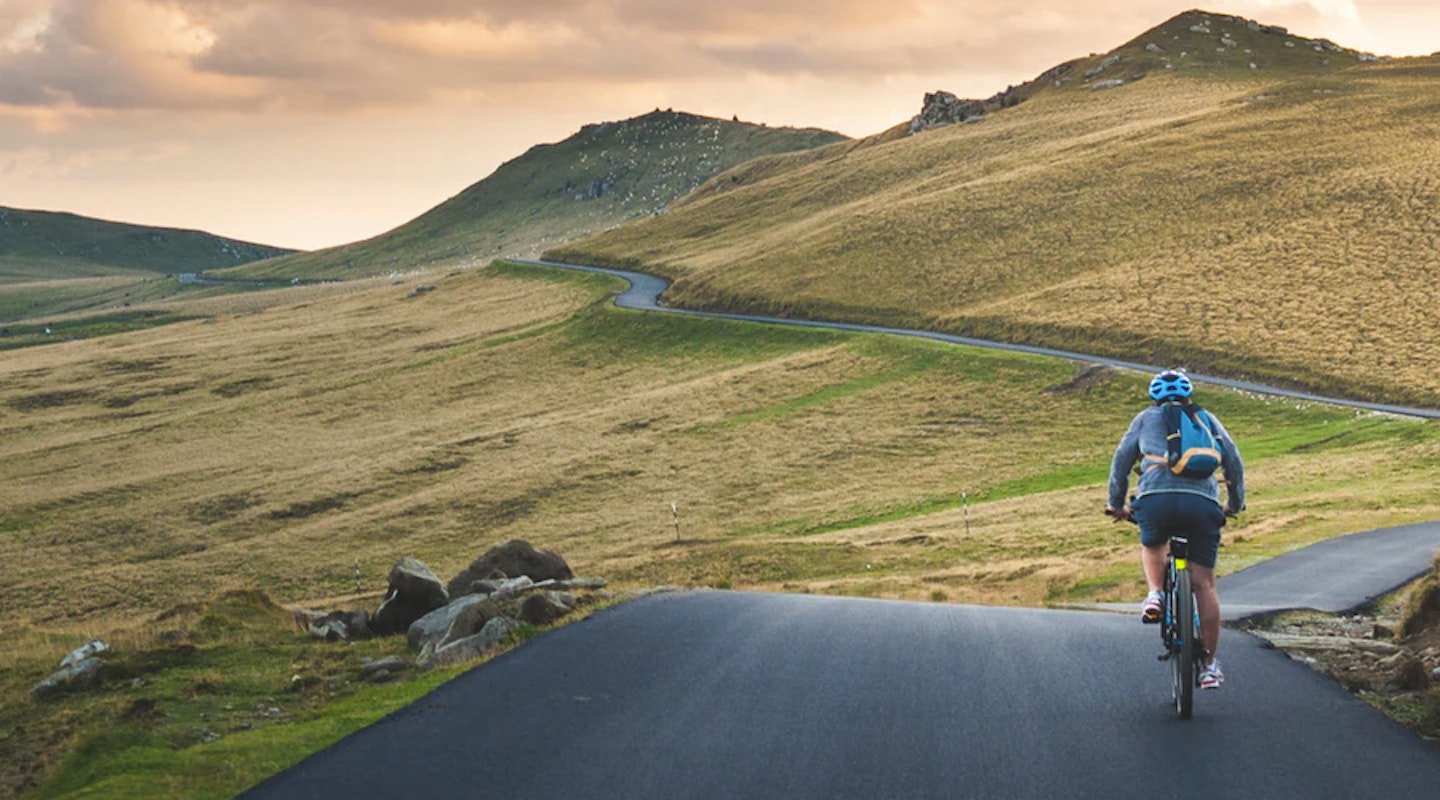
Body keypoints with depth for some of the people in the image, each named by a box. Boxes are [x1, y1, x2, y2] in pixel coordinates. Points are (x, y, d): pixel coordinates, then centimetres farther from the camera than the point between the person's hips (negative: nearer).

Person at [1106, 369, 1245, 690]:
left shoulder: (1146, 418, 24)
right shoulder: (1207, 419, 28)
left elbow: (1122, 459, 21)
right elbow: (1234, 461, 25)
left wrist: (1116, 504, 29)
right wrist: (1235, 503, 36)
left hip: (1156, 496, -1)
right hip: (1203, 501, 1)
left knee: (1152, 546, 33)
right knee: (1203, 583, 6)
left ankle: (1154, 594, 7)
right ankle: (1210, 664, 5)